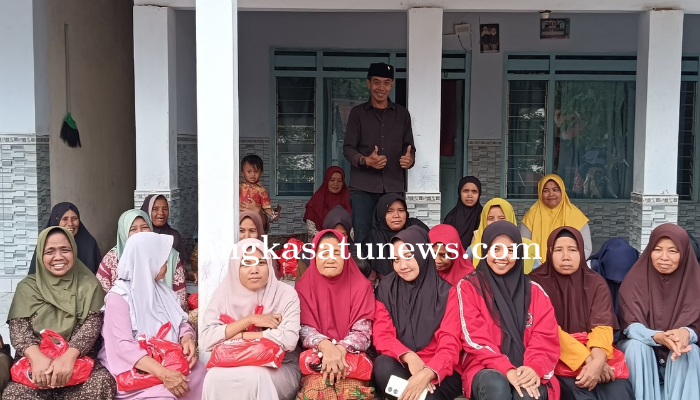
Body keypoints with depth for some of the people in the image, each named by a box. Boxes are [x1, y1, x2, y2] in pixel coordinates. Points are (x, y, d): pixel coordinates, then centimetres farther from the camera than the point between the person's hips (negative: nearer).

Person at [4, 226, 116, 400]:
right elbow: (18, 327, -1)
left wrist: (69, 356, -23)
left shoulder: (88, 284, 7)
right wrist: (37, 357, -22)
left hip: (79, 359, 0)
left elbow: (92, 324, -4)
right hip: (36, 359, 1)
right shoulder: (28, 286, 10)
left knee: (102, 383, -31)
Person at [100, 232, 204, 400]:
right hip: (138, 369, -6)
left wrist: (187, 340, -10)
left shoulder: (162, 290, 14)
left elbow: (181, 322, 15)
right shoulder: (119, 297, -9)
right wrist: (163, 373, -30)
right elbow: (123, 345, -19)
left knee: (198, 373, -22)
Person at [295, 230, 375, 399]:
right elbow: (304, 330, -4)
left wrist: (341, 349, -25)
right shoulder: (304, 287, 4)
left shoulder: (361, 286, 2)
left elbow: (363, 332, -5)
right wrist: (326, 346, -26)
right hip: (316, 357, 0)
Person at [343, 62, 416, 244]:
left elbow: (410, 147, 14)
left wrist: (409, 159, -11)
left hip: (394, 186, 2)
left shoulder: (402, 114, 15)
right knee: (362, 238, -4)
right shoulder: (358, 113, 8)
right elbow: (348, 148, 2)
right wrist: (365, 161, -19)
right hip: (363, 187, -2)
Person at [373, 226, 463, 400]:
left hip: (438, 373, -3)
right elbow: (381, 336, -4)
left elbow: (450, 345, -12)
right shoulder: (386, 288, 3)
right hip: (401, 367, 3)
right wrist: (409, 356, -25)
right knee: (383, 364, -32)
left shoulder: (445, 291, -4)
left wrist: (427, 373, -33)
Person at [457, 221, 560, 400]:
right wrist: (506, 369, -21)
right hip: (487, 371, -1)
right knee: (496, 384, -35)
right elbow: (475, 337, -6)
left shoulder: (534, 291, 13)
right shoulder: (468, 287, 5)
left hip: (527, 374, 1)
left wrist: (534, 368, -20)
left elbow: (546, 337, 2)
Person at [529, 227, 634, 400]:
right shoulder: (537, 282, -4)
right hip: (555, 355, -3)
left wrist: (597, 361, -27)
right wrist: (587, 359, -21)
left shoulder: (596, 283, 6)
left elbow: (602, 326, -7)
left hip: (593, 352, 3)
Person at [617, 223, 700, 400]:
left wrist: (685, 334, -36)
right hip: (640, 350, -1)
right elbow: (630, 326, -15)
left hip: (678, 351, 1)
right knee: (636, 345, -31)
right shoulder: (636, 279, -10)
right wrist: (657, 337, -37)